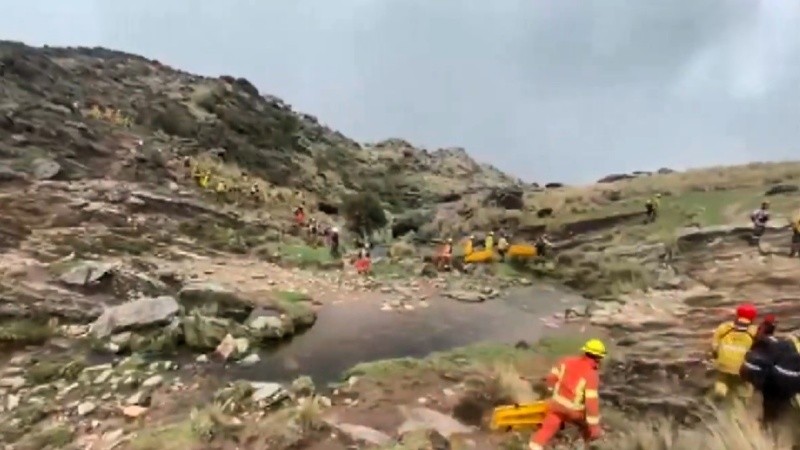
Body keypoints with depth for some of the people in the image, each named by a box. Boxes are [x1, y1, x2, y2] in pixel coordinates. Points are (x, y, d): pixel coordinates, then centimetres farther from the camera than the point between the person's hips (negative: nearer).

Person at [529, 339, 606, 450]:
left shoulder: (567, 361, -2)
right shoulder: (592, 374, -18)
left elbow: (552, 377, 8)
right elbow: (592, 401, -22)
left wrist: (554, 389, 27)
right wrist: (594, 426, -17)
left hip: (557, 404, 4)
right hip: (574, 411, -4)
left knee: (547, 429, 8)